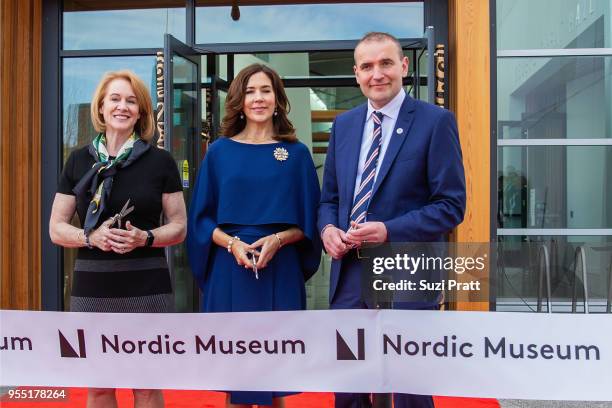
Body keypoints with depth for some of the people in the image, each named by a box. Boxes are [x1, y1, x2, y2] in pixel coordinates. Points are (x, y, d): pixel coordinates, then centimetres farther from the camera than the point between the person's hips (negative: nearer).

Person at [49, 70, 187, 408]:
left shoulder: (161, 161, 1)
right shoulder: (78, 160, 5)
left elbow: (179, 227, 3)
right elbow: (56, 229, 6)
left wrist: (145, 238, -16)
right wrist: (91, 236, -14)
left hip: (147, 287, -1)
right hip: (92, 287, 2)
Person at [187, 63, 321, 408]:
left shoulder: (297, 153, 4)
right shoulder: (220, 151, 5)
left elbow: (309, 220, 4)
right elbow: (202, 217, 5)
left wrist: (278, 240, -14)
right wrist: (231, 243, -13)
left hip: (280, 272, 0)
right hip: (229, 272, 0)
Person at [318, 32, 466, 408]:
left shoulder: (436, 121, -7)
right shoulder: (343, 124, 11)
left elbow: (451, 206, -10)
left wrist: (389, 231, -21)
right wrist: (327, 228, -5)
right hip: (348, 274, 5)